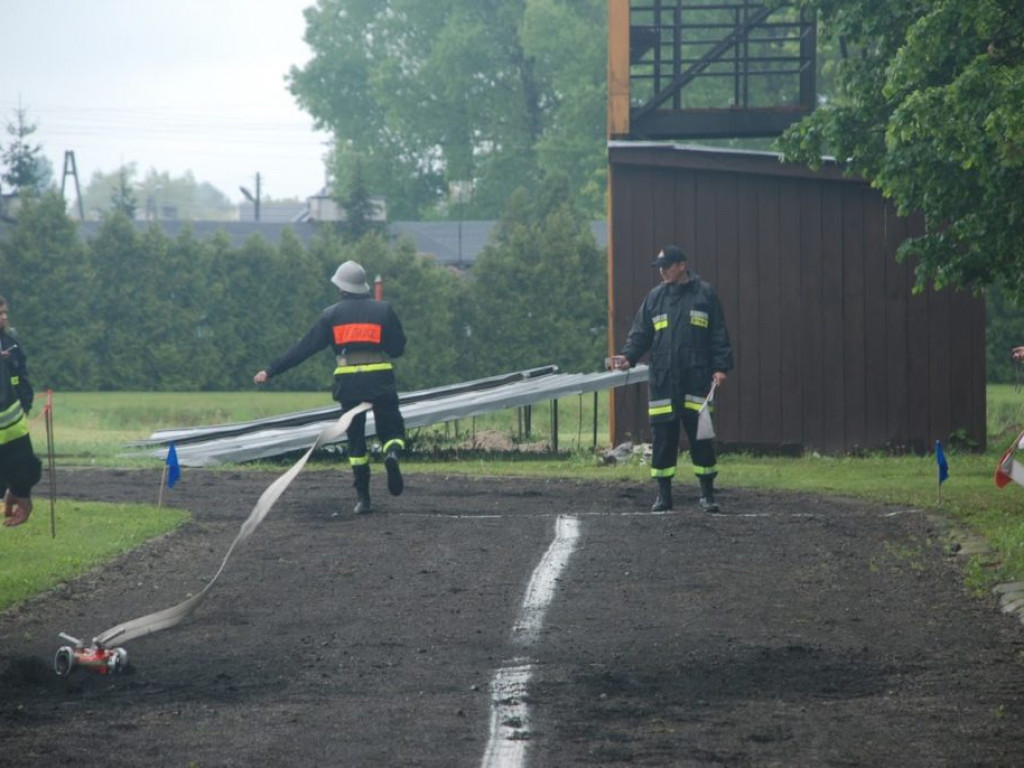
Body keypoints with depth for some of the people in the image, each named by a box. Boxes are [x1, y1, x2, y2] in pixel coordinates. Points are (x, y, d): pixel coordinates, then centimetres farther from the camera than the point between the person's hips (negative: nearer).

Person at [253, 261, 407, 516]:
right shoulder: (383, 310, 8)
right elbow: (398, 348, 7)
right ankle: (392, 455, -28)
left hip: (348, 381, 1)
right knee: (392, 430, 9)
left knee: (355, 439, 11)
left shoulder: (332, 314, 9)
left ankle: (363, 498, 5)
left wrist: (271, 370, 11)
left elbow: (303, 348, 7)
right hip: (380, 378, -1)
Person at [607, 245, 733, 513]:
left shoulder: (704, 294, 4)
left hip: (697, 379, -2)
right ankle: (664, 494, 10)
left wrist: (721, 367, -5)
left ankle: (707, 493, 7)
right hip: (662, 379, 2)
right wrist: (628, 356, -7)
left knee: (701, 437, -1)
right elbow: (640, 335, 11)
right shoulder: (654, 298, 11)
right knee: (663, 438, 3)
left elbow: (719, 335, 3)